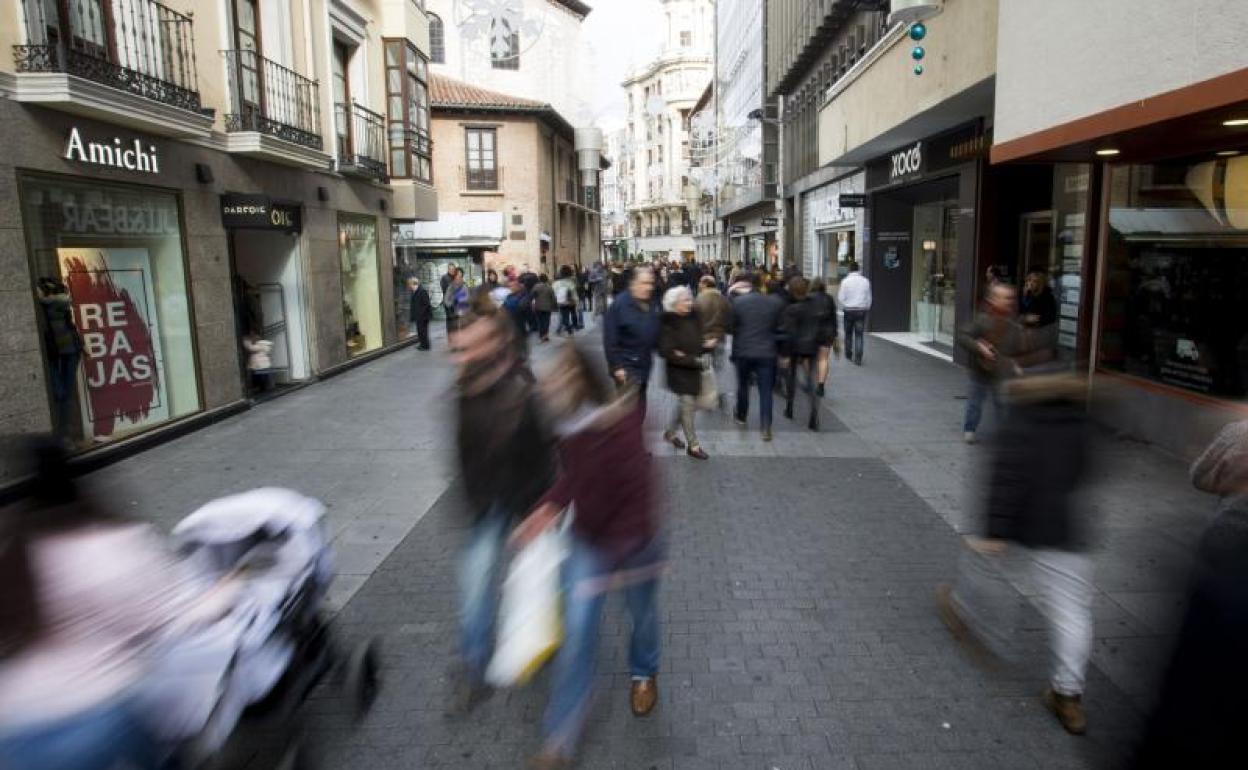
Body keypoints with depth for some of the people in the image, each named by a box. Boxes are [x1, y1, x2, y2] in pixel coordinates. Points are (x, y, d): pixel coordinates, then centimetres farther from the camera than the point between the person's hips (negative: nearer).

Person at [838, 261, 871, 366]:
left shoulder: (845, 281, -7)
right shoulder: (865, 281, 0)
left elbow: (841, 297, -6)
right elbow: (869, 298, 6)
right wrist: (867, 309, 18)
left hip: (848, 310, -1)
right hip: (861, 310, 1)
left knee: (848, 333, 15)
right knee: (859, 335, 2)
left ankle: (848, 355, 24)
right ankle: (858, 358, -6)